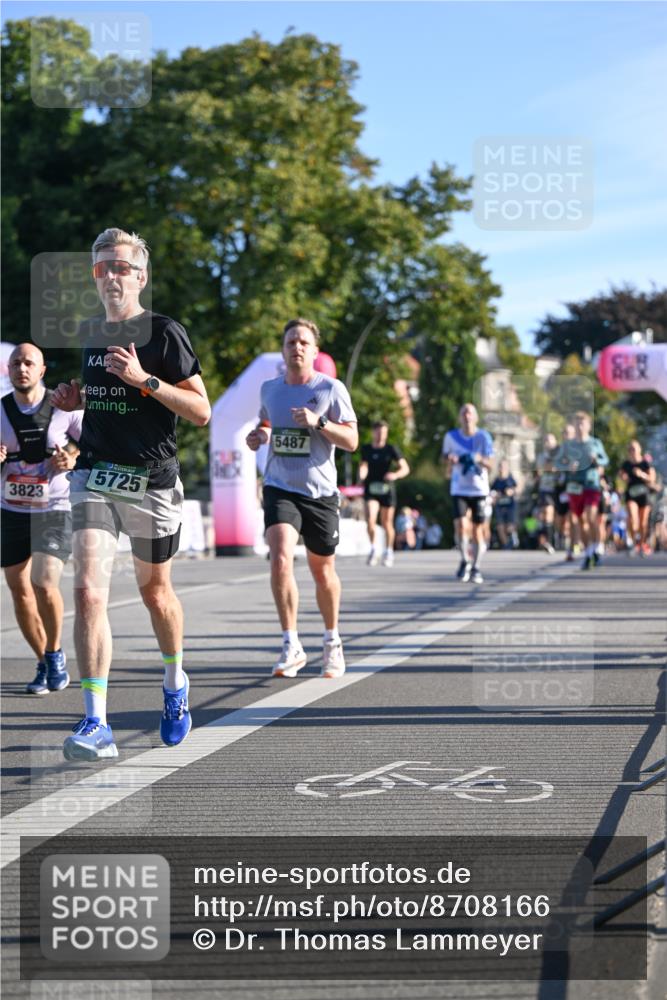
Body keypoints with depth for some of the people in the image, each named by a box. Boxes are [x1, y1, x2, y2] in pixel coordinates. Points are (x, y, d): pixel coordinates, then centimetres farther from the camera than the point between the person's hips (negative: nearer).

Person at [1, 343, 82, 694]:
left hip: (55, 510, -3)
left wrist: (74, 459, -16)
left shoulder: (65, 409, -6)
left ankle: (55, 654, 4)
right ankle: (44, 663, 22)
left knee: (44, 585, -20)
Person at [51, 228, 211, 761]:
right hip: (95, 476, 3)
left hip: (152, 481, -3)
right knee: (88, 591, -15)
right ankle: (96, 723, -17)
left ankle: (176, 684, 44)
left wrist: (144, 380, -21)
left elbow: (201, 411, -10)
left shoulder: (164, 332, -7)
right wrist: (73, 397, 4)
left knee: (155, 591, 15)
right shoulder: (88, 332, 10)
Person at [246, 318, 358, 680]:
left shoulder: (331, 389, -4)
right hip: (280, 488, 1)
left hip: (319, 491, -1)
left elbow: (351, 441, -7)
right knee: (280, 559, -21)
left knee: (323, 571, 10)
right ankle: (291, 645, -13)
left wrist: (318, 422, -23)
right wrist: (258, 436, 3)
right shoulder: (269, 388, 7)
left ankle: (332, 641, 33)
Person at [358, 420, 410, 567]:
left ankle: (388, 552, 23)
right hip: (371, 490, 1)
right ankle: (373, 548, -2)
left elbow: (405, 468, -5)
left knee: (387, 523, 5)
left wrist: (396, 475, -26)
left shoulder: (391, 449, -2)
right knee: (370, 519, -19)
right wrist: (362, 476, -6)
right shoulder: (366, 449, 6)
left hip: (386, 489, -1)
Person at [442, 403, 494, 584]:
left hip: (479, 489, -1)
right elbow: (446, 456, 16)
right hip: (459, 489, 1)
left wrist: (478, 458, -29)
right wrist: (450, 460, -6)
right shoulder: (451, 437, 2)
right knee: (461, 525, -15)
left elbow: (489, 464, -9)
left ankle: (475, 567, 16)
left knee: (477, 529, 2)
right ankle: (465, 560, 6)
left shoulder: (483, 437, -4)